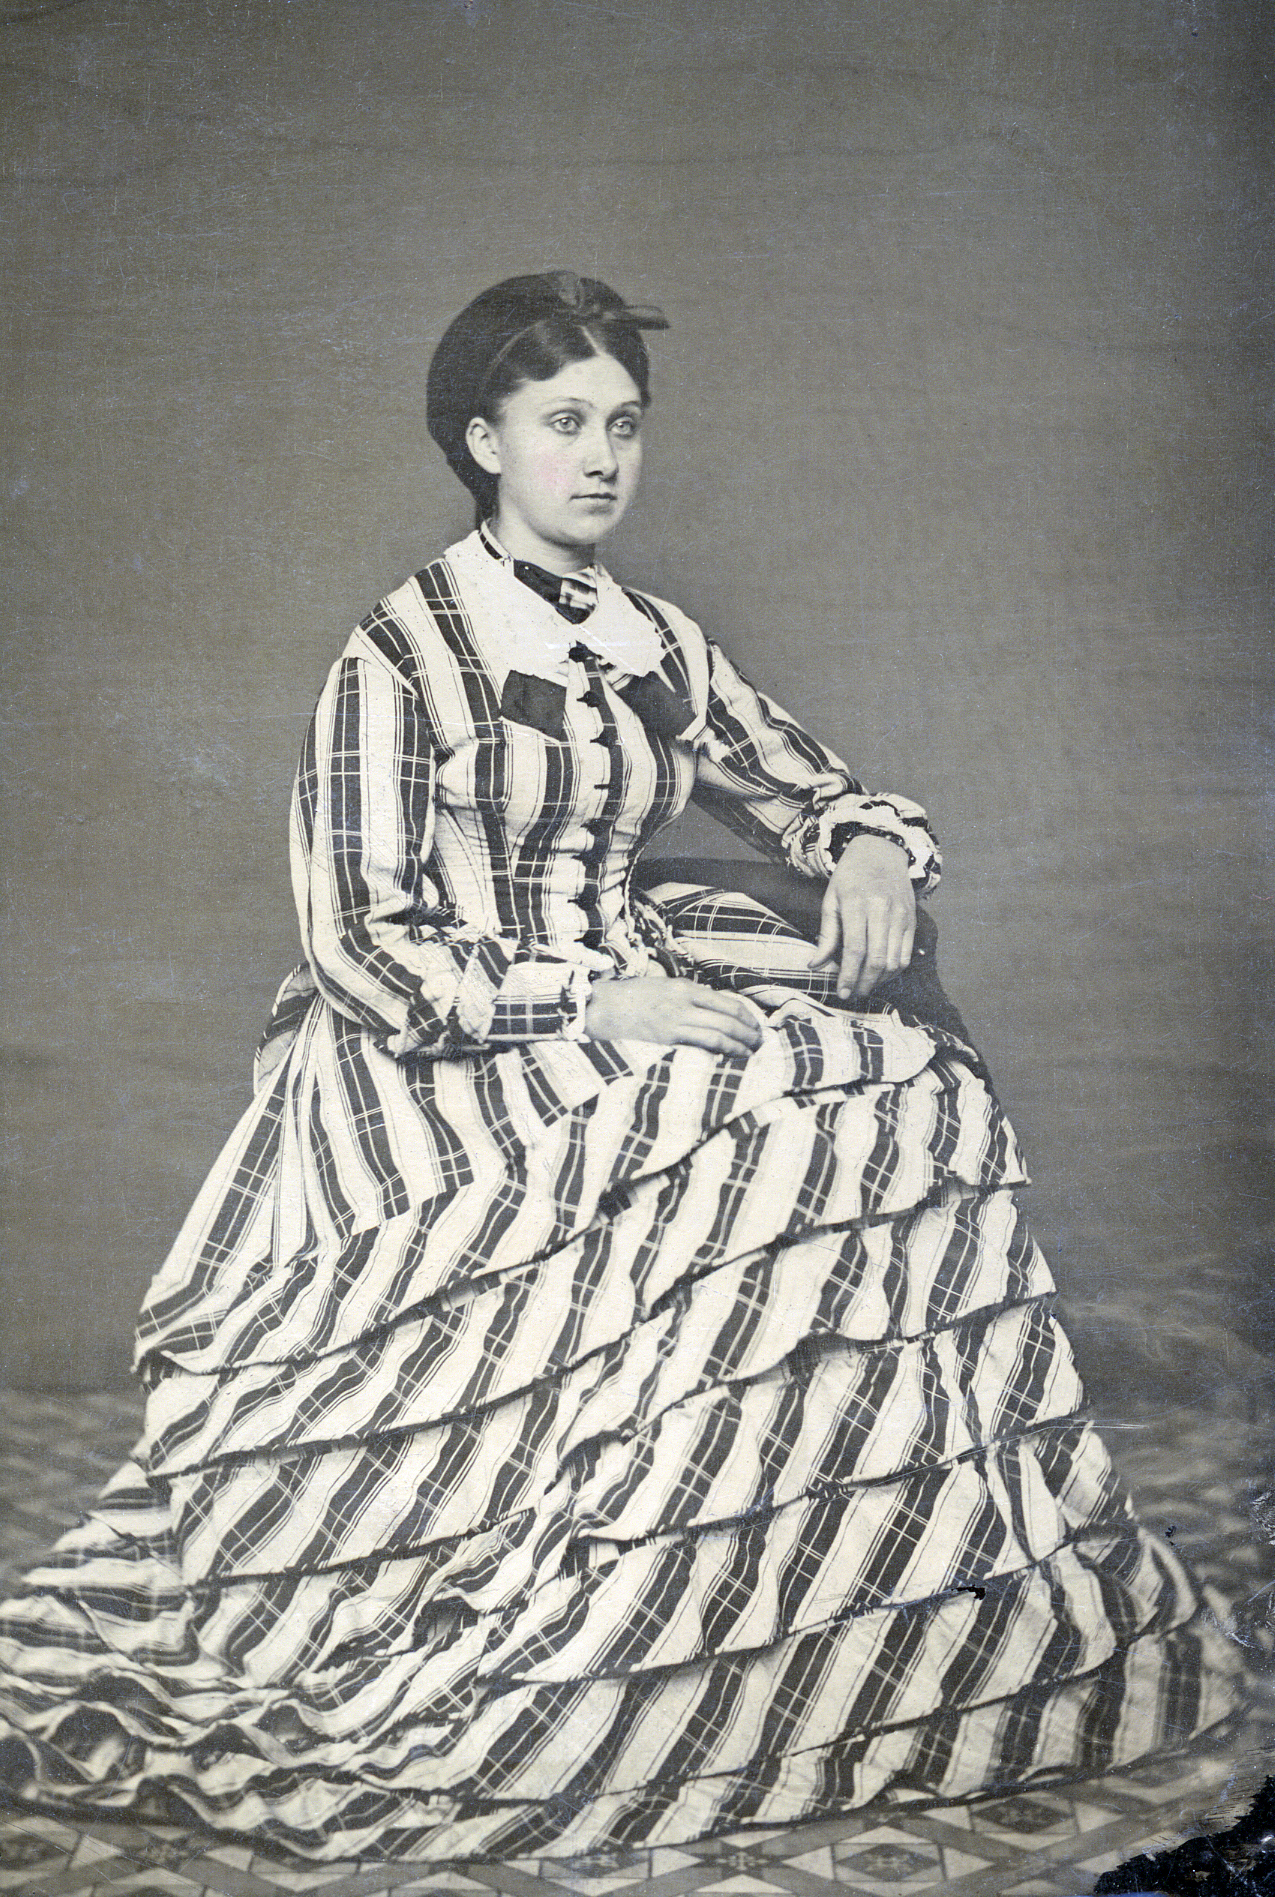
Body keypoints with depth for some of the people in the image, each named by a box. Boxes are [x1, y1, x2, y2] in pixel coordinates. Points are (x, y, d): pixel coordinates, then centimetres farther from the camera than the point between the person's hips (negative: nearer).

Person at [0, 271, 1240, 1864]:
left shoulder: (659, 648, 12)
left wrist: (873, 848, -5)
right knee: (774, 1149, -28)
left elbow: (817, 792, 19)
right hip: (440, 1062, -6)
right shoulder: (401, 650, -5)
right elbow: (357, 948, -10)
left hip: (630, 1009, 6)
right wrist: (591, 1001, -19)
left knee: (916, 1092, -17)